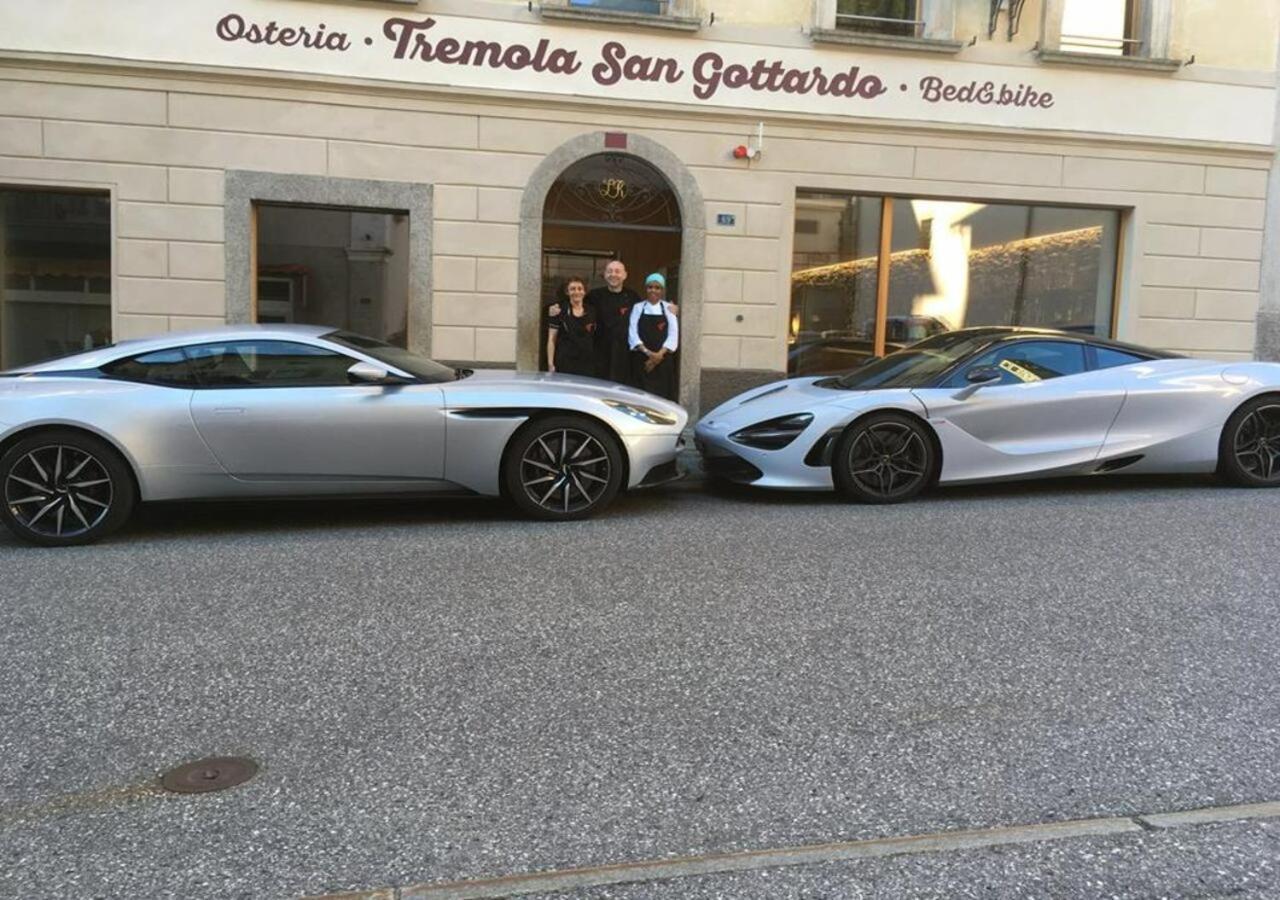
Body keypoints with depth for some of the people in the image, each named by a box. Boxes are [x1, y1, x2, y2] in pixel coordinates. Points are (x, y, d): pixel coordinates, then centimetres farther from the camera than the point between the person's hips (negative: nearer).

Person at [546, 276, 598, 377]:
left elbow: (597, 340, 15)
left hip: (587, 365, 3)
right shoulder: (560, 312, 2)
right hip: (565, 365, -2)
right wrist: (551, 364, -5)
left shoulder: (592, 313, 10)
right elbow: (551, 340, 2)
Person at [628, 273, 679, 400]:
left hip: (663, 360, 0)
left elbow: (673, 335, 1)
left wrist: (659, 354, -12)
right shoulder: (638, 307, 7)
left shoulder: (668, 308, 8)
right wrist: (648, 352, -15)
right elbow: (632, 333, -2)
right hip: (641, 360, 0)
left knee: (662, 395, -2)